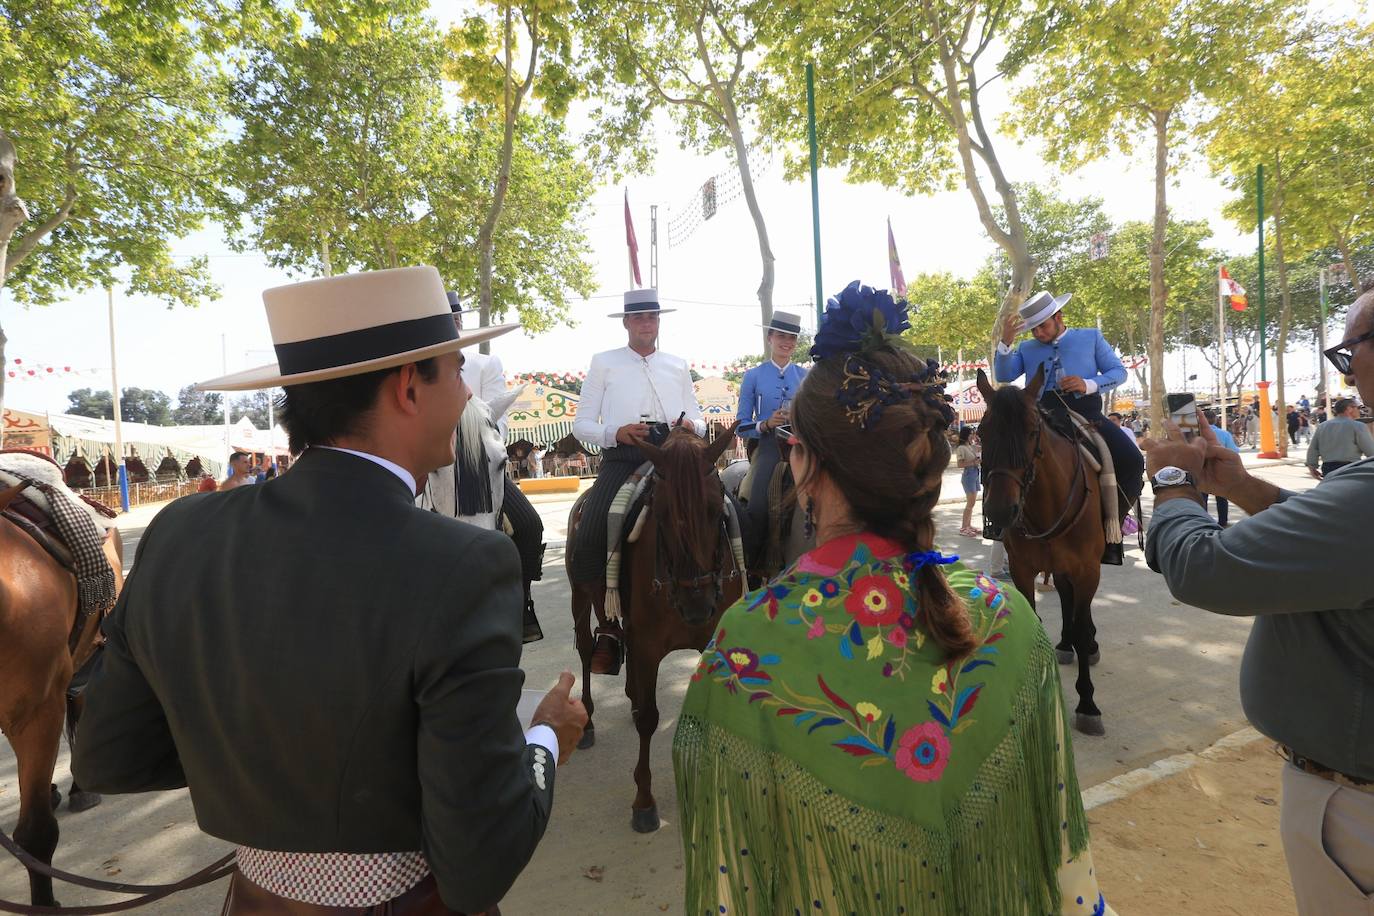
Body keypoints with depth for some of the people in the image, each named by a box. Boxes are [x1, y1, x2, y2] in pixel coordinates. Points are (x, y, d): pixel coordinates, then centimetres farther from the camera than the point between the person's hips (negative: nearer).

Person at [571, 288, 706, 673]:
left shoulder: (678, 365, 21)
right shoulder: (604, 363, 12)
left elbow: (698, 419, 20)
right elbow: (581, 425, 7)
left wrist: (692, 425, -5)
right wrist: (616, 432, -13)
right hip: (622, 459, -2)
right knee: (588, 539, -23)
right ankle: (609, 629, -4)